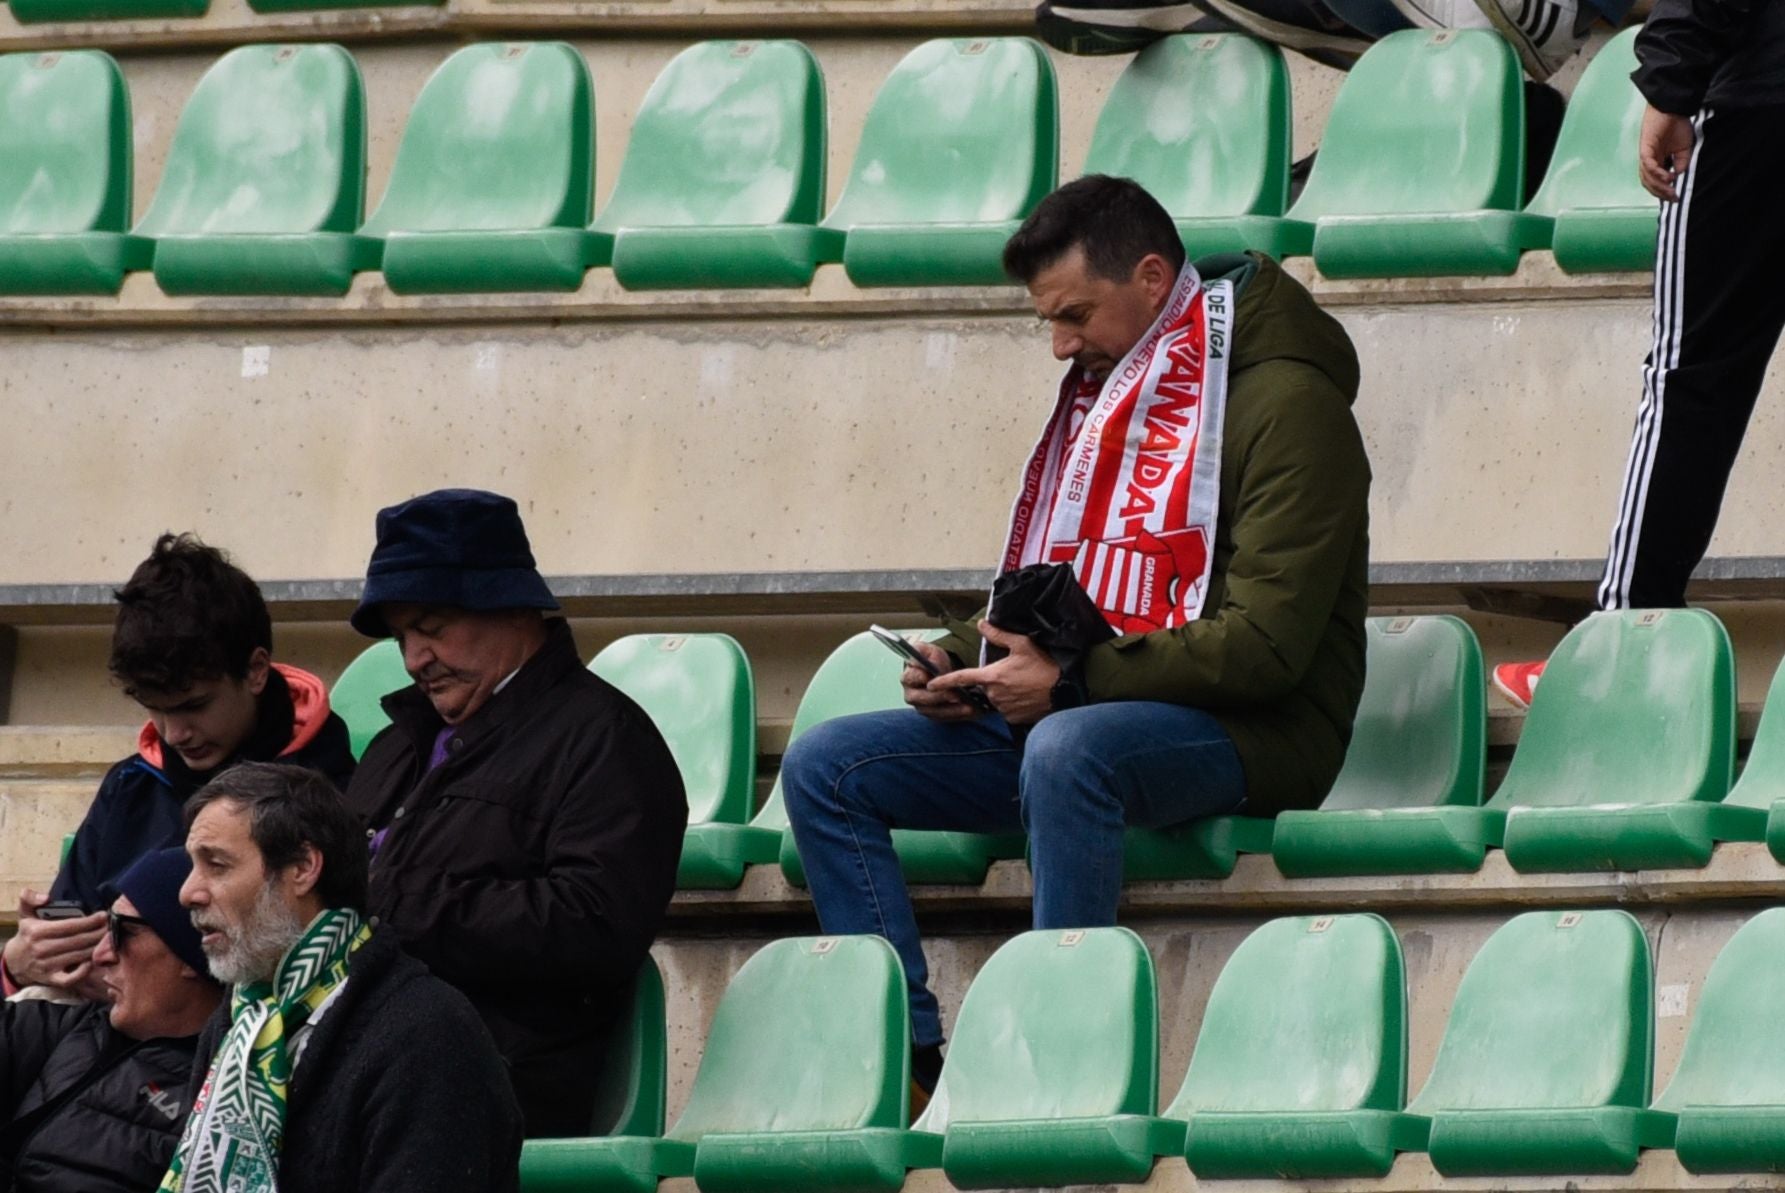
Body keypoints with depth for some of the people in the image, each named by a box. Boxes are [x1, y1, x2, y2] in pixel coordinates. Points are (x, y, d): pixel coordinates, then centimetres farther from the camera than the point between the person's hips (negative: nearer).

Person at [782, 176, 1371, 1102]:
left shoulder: (1282, 402, -10)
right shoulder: (1102, 396, 19)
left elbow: (1266, 645, -19)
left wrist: (1072, 677, -22)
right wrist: (965, 660, 5)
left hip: (1250, 733, -9)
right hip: (1080, 712, 9)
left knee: (1065, 750, -41)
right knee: (824, 769, -5)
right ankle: (910, 1060, -19)